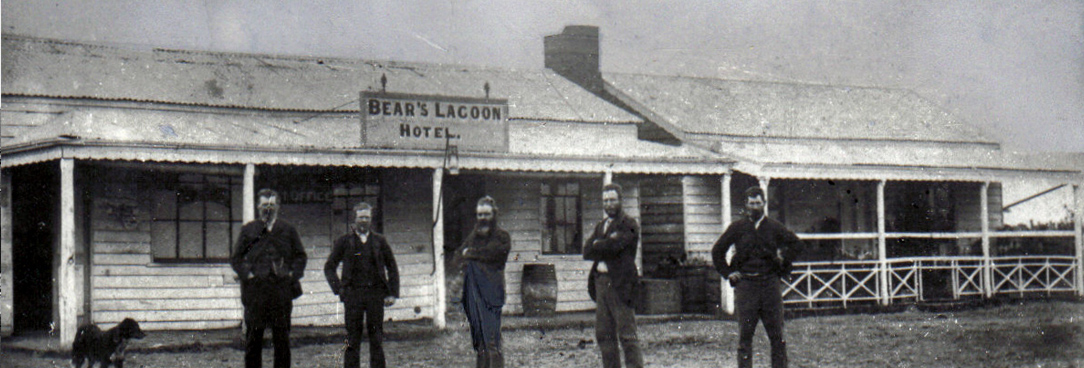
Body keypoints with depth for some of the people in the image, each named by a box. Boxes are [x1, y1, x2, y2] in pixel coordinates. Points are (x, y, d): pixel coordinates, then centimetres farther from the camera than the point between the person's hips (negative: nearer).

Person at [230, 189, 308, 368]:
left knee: (282, 337, 3)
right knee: (253, 337, 1)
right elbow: (235, 258, 9)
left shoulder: (288, 230, 11)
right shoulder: (248, 230, 9)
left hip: (282, 290, 1)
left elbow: (301, 256, 13)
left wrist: (292, 274, -1)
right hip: (255, 289, 0)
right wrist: (247, 274, -5)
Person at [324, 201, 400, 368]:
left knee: (377, 339, 1)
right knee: (352, 340, -2)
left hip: (376, 293, 1)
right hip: (353, 294, -1)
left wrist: (392, 293, 6)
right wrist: (339, 289, 1)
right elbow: (329, 267, 11)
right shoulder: (344, 241, 7)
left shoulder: (380, 241, 11)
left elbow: (392, 268, 14)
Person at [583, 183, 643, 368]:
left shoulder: (629, 224, -2)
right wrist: (606, 245, -7)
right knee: (603, 335, 8)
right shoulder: (601, 226, 21)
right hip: (600, 282, 7)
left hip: (621, 284, -7)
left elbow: (614, 246, -17)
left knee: (627, 335, -9)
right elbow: (587, 252, 7)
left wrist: (597, 245, -1)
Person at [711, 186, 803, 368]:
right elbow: (717, 250, 14)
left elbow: (796, 244, 18)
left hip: (770, 283, 1)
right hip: (745, 283, -1)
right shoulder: (737, 228, 7)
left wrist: (783, 266, 11)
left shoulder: (774, 227, 8)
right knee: (745, 334, -2)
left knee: (777, 334, 1)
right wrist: (728, 273, 7)